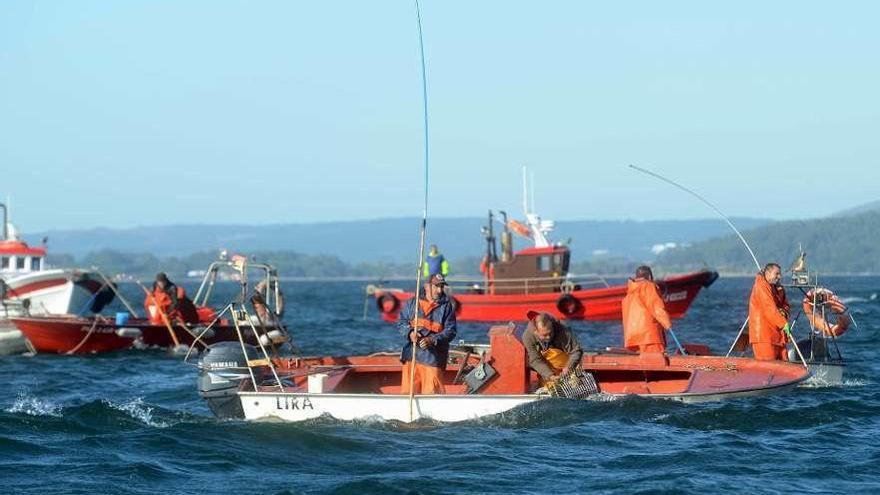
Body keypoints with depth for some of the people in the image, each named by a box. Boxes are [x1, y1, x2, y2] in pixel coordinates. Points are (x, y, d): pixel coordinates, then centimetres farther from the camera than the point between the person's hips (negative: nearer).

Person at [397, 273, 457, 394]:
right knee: (408, 390, 4)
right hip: (411, 355, 3)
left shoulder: (446, 306, 5)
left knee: (432, 391, -8)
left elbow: (450, 330, -1)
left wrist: (433, 340, -17)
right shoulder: (412, 303, 12)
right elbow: (401, 323, 11)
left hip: (433, 356, -3)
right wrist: (410, 333, -11)